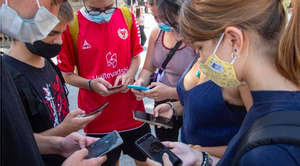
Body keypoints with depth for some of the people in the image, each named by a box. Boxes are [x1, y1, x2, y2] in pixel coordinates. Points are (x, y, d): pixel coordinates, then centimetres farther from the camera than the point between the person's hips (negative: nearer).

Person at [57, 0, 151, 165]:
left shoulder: (126, 16, -2)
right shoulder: (71, 26, -13)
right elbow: (66, 74, -5)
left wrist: (129, 74, -11)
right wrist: (90, 84, -23)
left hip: (134, 113, 3)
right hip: (98, 120, -3)